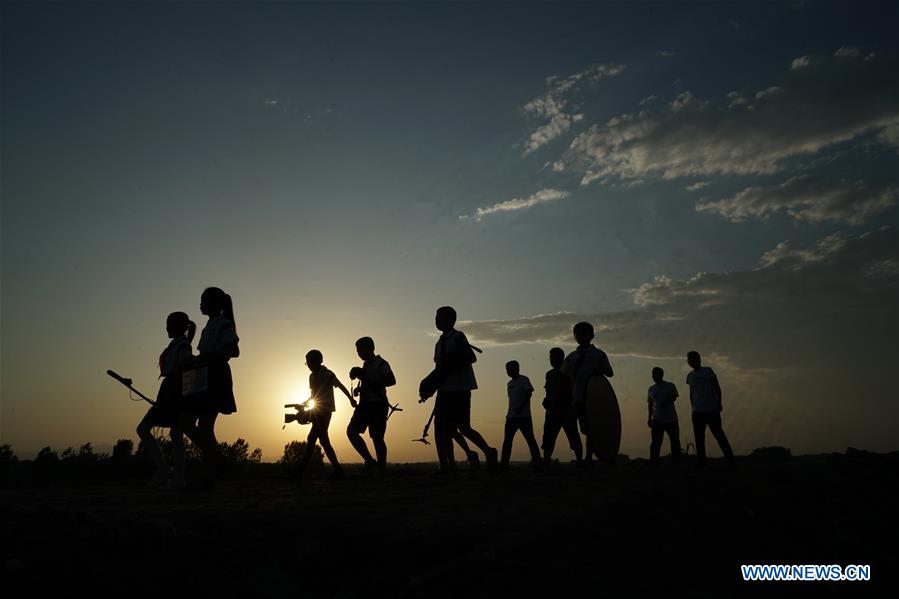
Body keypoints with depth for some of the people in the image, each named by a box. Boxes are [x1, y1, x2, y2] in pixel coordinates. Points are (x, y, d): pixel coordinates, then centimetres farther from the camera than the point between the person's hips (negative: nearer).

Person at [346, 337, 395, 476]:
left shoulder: (380, 363, -6)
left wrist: (370, 385, -19)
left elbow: (391, 380, -20)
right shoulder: (366, 365, 20)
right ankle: (369, 460, -3)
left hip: (377, 404, -8)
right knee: (351, 430, -5)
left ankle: (381, 470, -3)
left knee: (376, 437, -9)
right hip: (366, 404, 8)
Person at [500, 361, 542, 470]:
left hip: (524, 416, -7)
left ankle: (536, 461, -1)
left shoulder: (524, 380, -2)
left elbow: (529, 393, -13)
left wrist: (521, 406, -23)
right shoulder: (510, 383, 19)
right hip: (511, 416, 7)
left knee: (530, 439, -5)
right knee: (507, 440, 4)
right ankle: (504, 463, 7)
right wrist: (509, 413, 15)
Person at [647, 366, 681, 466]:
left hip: (671, 418, -2)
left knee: (675, 441, 2)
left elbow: (674, 397, -11)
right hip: (657, 419, 2)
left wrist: (666, 402, -31)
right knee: (656, 442, -5)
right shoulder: (651, 389, 13)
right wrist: (649, 418, 13)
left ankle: (676, 460, 15)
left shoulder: (670, 386, 3)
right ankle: (654, 461, -3)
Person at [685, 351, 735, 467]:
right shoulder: (690, 376, 15)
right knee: (699, 438, 3)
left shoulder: (708, 371, 3)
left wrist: (719, 403, -7)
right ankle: (702, 463, 8)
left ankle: (730, 461, -5)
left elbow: (717, 388, 2)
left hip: (711, 410, -5)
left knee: (719, 435, -8)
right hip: (697, 412, 5)